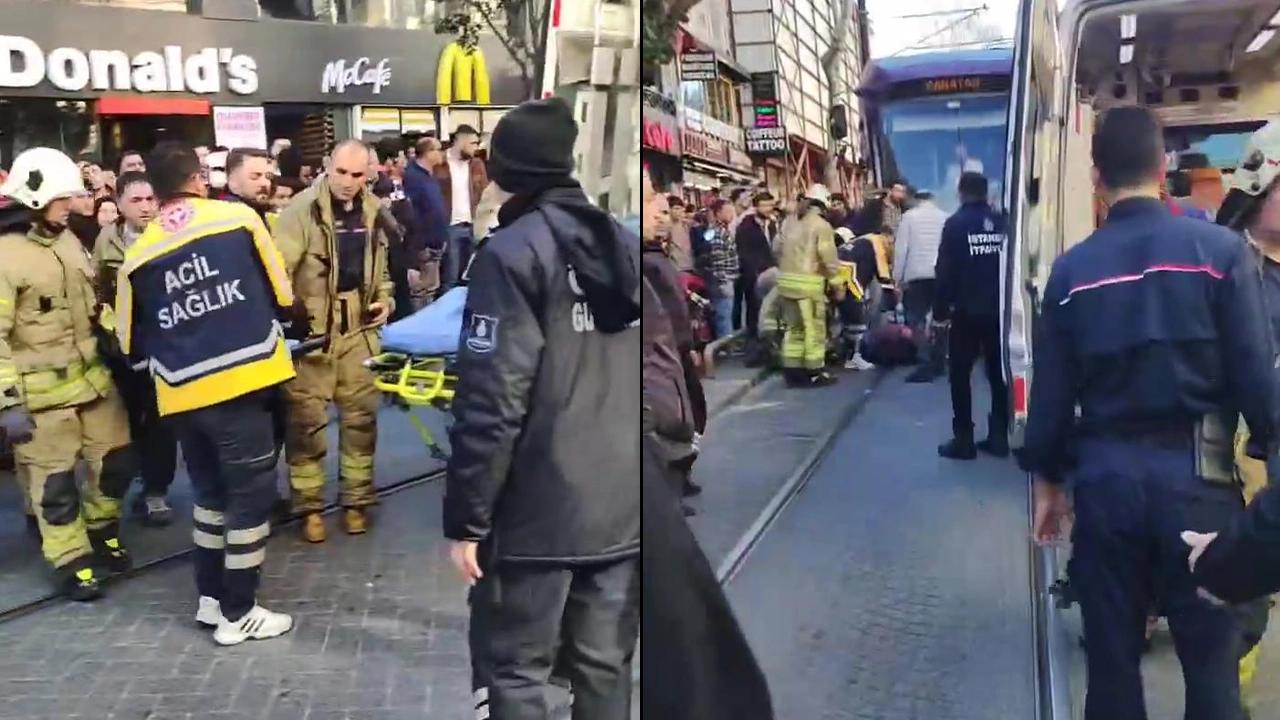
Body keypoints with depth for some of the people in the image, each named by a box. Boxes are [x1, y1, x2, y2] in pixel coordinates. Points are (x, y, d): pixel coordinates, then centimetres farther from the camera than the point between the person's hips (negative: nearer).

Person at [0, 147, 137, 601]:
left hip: (93, 378, 7)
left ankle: (101, 531, 36)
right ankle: (72, 561, 20)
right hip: (42, 392, -7)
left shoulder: (67, 240, 8)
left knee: (117, 458, 14)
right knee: (55, 480, 5)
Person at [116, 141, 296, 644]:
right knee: (250, 492, 7)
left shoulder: (138, 254, 6)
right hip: (239, 382, -4)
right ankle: (237, 613, 15)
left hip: (182, 394, 4)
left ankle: (210, 598, 31)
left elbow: (131, 343, 12)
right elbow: (283, 297, 3)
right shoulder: (240, 218, -2)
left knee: (210, 491, 22)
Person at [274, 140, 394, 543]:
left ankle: (357, 500, 23)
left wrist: (385, 298, 8)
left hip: (358, 328, 5)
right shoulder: (303, 210, -12)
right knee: (307, 419, 2)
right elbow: (278, 268, -17)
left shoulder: (373, 212, 7)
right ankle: (309, 506, 15)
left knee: (360, 415, 10)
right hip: (310, 330, -5)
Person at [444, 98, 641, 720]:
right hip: (625, 510, 6)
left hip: (539, 512, -6)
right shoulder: (627, 250, 10)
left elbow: (491, 402, -16)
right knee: (605, 668, 15)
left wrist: (465, 519, -10)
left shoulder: (513, 253, -10)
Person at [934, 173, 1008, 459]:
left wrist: (940, 311, -6)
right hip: (998, 310, 4)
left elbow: (945, 271, -11)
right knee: (998, 372, 12)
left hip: (967, 311, -4)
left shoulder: (956, 223, -8)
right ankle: (998, 437, 15)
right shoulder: (1002, 223, 3)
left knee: (960, 374, 4)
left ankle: (963, 440, 3)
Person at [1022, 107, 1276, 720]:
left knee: (1111, 656, 13)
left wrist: (1047, 477, 13)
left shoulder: (1072, 269, 0)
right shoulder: (1219, 249, -6)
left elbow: (1052, 388, 2)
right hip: (1195, 472, -2)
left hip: (1105, 477, 2)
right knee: (1212, 657, 10)